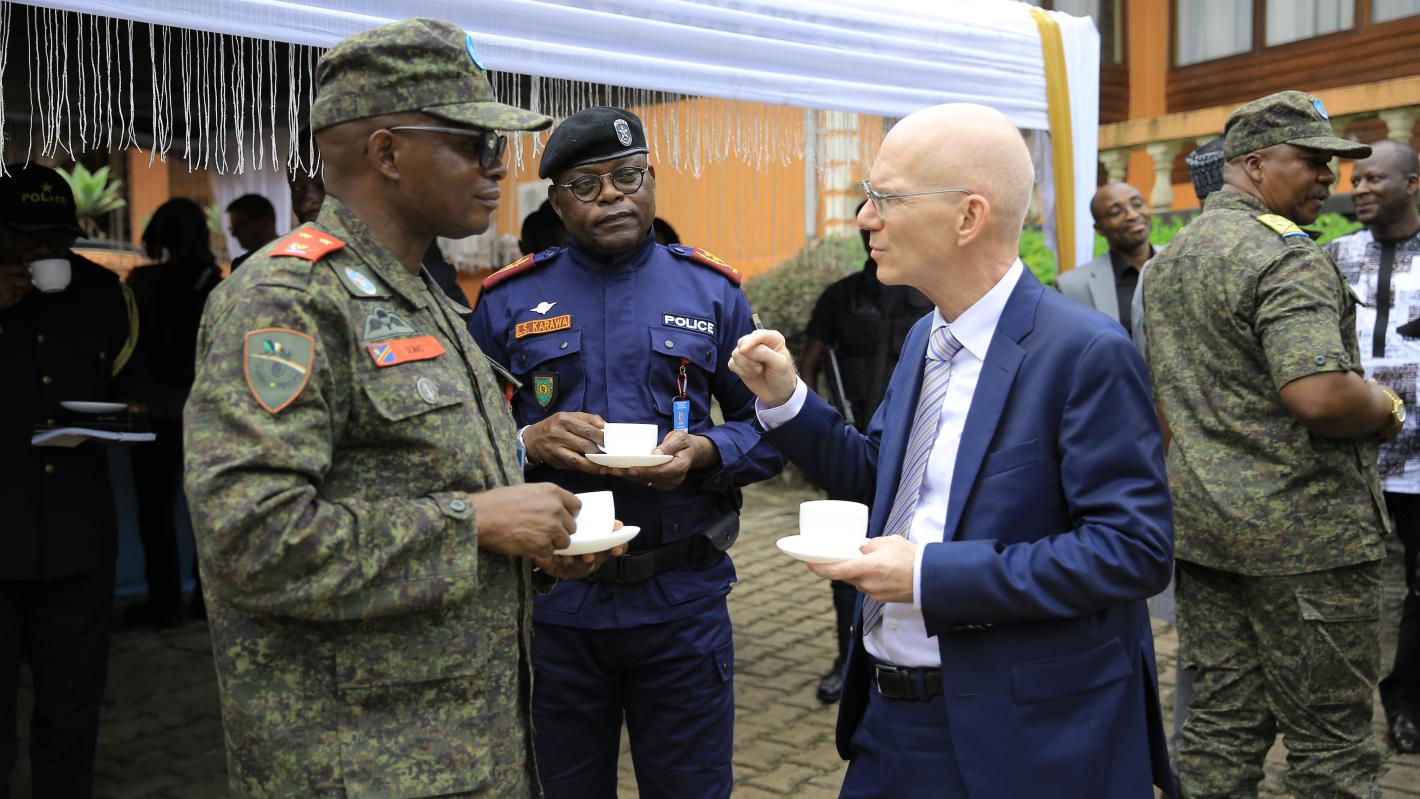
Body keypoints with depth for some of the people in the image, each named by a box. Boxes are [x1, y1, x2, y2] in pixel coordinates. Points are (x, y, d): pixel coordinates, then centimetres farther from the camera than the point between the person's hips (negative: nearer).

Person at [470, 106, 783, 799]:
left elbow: (767, 428, 4)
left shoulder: (711, 292, 3)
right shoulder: (508, 301, 2)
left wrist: (703, 452, -15)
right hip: (553, 601, 1)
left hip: (681, 601, 0)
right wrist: (529, 444, -18)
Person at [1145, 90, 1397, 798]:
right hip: (1304, 531, -8)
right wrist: (1387, 408, -7)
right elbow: (1320, 397, -27)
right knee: (1328, 740, 5)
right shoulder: (1287, 257, -15)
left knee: (1219, 720, 14)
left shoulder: (1170, 257, 14)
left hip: (1201, 521, 8)